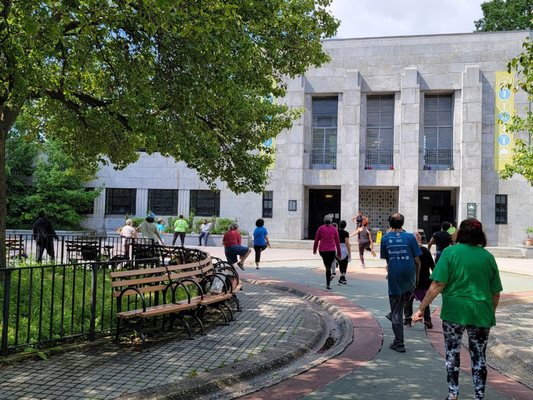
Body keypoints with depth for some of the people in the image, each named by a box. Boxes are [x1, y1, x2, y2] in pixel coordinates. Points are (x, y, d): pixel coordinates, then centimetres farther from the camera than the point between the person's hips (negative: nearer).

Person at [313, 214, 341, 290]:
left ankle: (329, 276, 31)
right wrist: (339, 253, 12)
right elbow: (337, 242, 5)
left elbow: (316, 239, 2)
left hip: (322, 250, 1)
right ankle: (328, 284, -3)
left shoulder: (320, 228, 0)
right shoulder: (334, 229, 2)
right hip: (331, 250, -1)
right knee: (328, 266, 4)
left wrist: (314, 249, 15)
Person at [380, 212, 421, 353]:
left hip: (394, 277, 0)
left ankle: (399, 343, 13)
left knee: (396, 312, 8)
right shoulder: (409, 237, -4)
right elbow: (417, 260, -2)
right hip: (409, 276, 0)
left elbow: (386, 258, 8)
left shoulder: (385, 238, 0)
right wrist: (417, 275, 12)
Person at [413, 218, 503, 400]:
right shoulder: (488, 256, 3)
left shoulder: (450, 252, -7)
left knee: (452, 353, 14)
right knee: (479, 357, 15)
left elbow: (438, 285, -14)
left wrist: (422, 308, -10)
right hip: (481, 314, 2)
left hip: (454, 312, -2)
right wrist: (491, 313, 23)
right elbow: (496, 293, 8)